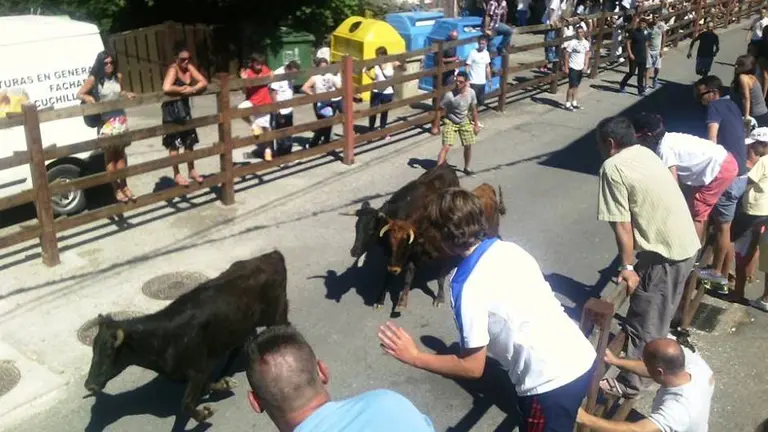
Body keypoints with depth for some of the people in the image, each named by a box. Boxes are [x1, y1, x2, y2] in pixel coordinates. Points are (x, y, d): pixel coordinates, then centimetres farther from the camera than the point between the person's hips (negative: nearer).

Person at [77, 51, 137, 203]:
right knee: (110, 154, 3)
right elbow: (79, 94, -8)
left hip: (120, 118, 4)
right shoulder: (93, 79, -10)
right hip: (105, 121, -4)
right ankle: (116, 189, 10)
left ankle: (124, 186, 20)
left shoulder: (118, 76, 3)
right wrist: (87, 97, -29)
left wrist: (127, 94, 2)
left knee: (121, 152, 11)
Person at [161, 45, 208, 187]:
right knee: (175, 143, 0)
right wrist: (184, 89, -19)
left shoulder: (189, 68, 1)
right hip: (172, 108, -7)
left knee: (189, 140, 13)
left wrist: (192, 89, -22)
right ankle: (177, 175, 9)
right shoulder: (173, 69, -18)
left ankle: (192, 171, 26)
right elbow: (166, 89, -34)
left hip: (184, 107, 7)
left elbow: (204, 82, -4)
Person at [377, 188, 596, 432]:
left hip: (551, 383, -8)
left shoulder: (468, 288, -19)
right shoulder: (510, 248, 3)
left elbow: (472, 367, -11)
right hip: (582, 357, 8)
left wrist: (414, 357, -4)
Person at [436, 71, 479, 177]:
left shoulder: (471, 93, -14)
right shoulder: (449, 95, -26)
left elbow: (474, 109, 1)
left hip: (465, 122, 4)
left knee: (468, 146, 12)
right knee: (446, 147, -16)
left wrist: (476, 124, 7)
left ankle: (466, 168, 34)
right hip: (450, 122, -4)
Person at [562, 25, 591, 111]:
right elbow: (567, 55, -11)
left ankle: (574, 103, 21)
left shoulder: (586, 43, 3)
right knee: (572, 86, -5)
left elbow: (587, 55, 10)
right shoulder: (572, 43, -13)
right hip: (573, 68, -5)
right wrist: (566, 67, -13)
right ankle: (567, 104, 3)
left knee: (576, 86, 12)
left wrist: (586, 66, 2)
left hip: (581, 68, 5)